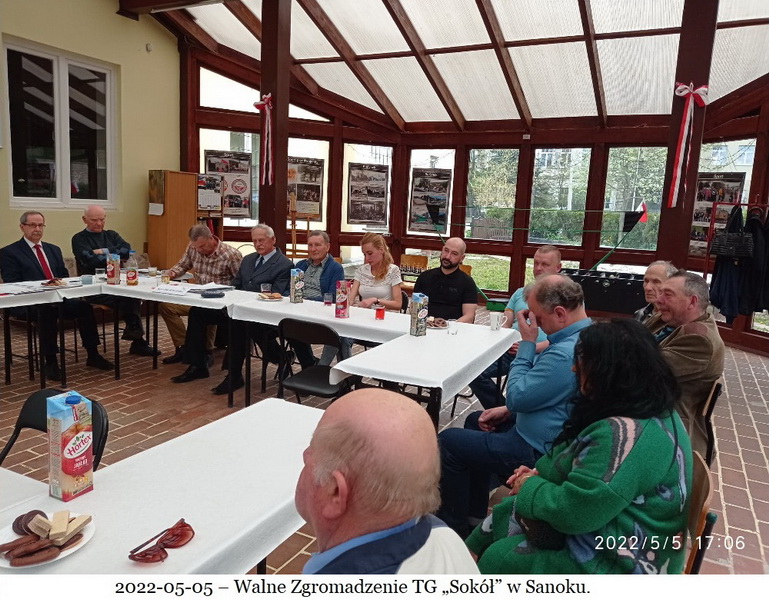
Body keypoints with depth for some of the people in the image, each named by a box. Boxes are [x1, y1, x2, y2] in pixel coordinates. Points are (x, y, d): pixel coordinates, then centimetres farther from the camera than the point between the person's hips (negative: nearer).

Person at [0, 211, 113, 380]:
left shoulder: (54, 250, 21)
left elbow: (65, 276, 18)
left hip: (59, 298, 5)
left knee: (84, 305, -25)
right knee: (48, 310, -38)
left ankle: (93, 355, -17)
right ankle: (50, 361, -28)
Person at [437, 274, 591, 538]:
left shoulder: (565, 355, -33)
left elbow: (516, 396, -23)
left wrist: (526, 344, -16)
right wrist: (508, 410, 9)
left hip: (537, 450, -11)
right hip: (551, 433, 11)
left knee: (448, 441, -3)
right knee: (475, 421, 27)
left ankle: (453, 527, 14)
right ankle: (473, 515, 35)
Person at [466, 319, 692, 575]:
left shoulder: (625, 433, -33)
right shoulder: (652, 410, 1)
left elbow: (570, 511, -30)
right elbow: (584, 466, 13)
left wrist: (530, 486, -11)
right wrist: (541, 473, -1)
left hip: (616, 562, -9)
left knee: (498, 557, -1)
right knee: (504, 512, 10)